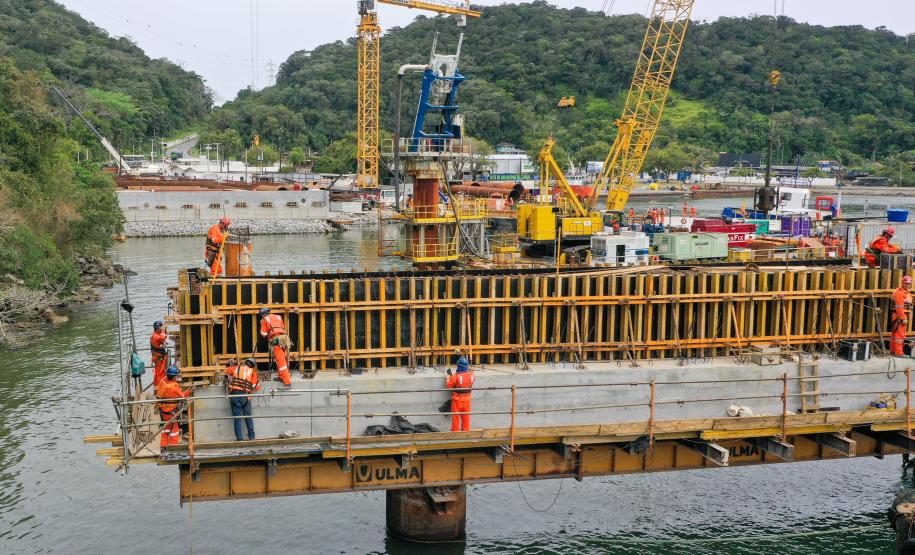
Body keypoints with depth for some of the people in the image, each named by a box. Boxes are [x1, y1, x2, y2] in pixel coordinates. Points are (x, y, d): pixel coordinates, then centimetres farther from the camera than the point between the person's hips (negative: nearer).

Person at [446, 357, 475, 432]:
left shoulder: (456, 376, -23)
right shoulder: (471, 374, -10)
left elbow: (448, 385, -13)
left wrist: (449, 375, 1)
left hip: (457, 398, -4)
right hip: (467, 398, 4)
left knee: (456, 416, 7)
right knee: (466, 416, 15)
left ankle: (455, 431, 13)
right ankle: (466, 430, 22)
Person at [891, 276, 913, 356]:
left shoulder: (907, 292, 17)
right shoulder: (900, 292, -16)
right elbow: (899, 307, -22)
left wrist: (906, 317, 20)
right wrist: (903, 318, -23)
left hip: (903, 316, 10)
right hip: (900, 316, -10)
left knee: (895, 333, 15)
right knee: (900, 334, -10)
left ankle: (893, 350, 22)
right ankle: (899, 353, -10)